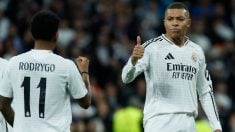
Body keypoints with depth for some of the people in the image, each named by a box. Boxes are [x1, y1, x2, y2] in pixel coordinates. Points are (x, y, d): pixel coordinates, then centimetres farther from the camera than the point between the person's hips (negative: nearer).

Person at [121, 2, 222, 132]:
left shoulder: (196, 51, 15)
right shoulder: (152, 47, -2)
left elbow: (206, 92, 20)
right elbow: (126, 78, -12)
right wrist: (133, 60, -34)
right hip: (159, 120, -5)